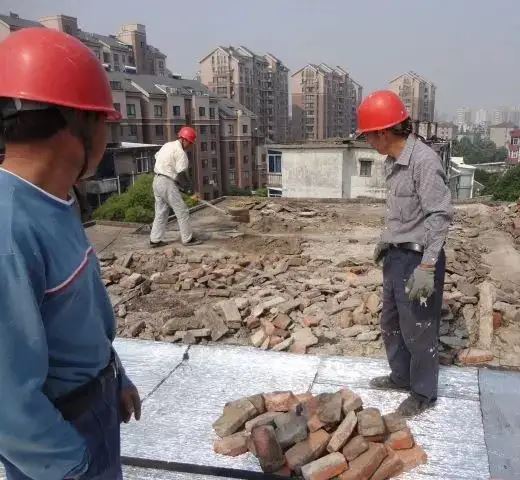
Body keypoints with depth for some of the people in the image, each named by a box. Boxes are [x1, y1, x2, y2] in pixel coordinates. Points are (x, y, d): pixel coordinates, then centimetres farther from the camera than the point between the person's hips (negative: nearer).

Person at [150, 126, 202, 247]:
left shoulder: (167, 145, 14)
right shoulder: (180, 152, -13)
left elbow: (157, 157, 22)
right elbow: (182, 173, -17)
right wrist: (188, 188, -5)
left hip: (157, 181, 9)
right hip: (168, 183, -9)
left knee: (161, 212, 14)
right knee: (182, 212, -1)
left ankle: (155, 240, 14)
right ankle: (188, 239, 3)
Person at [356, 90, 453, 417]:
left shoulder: (424, 160, -22)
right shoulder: (393, 162, 6)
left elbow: (441, 214, -25)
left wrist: (427, 266, -29)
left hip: (418, 259, -9)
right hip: (396, 256, 9)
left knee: (418, 330, 6)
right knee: (391, 323, 21)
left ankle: (424, 394, 26)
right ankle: (401, 377, 41)